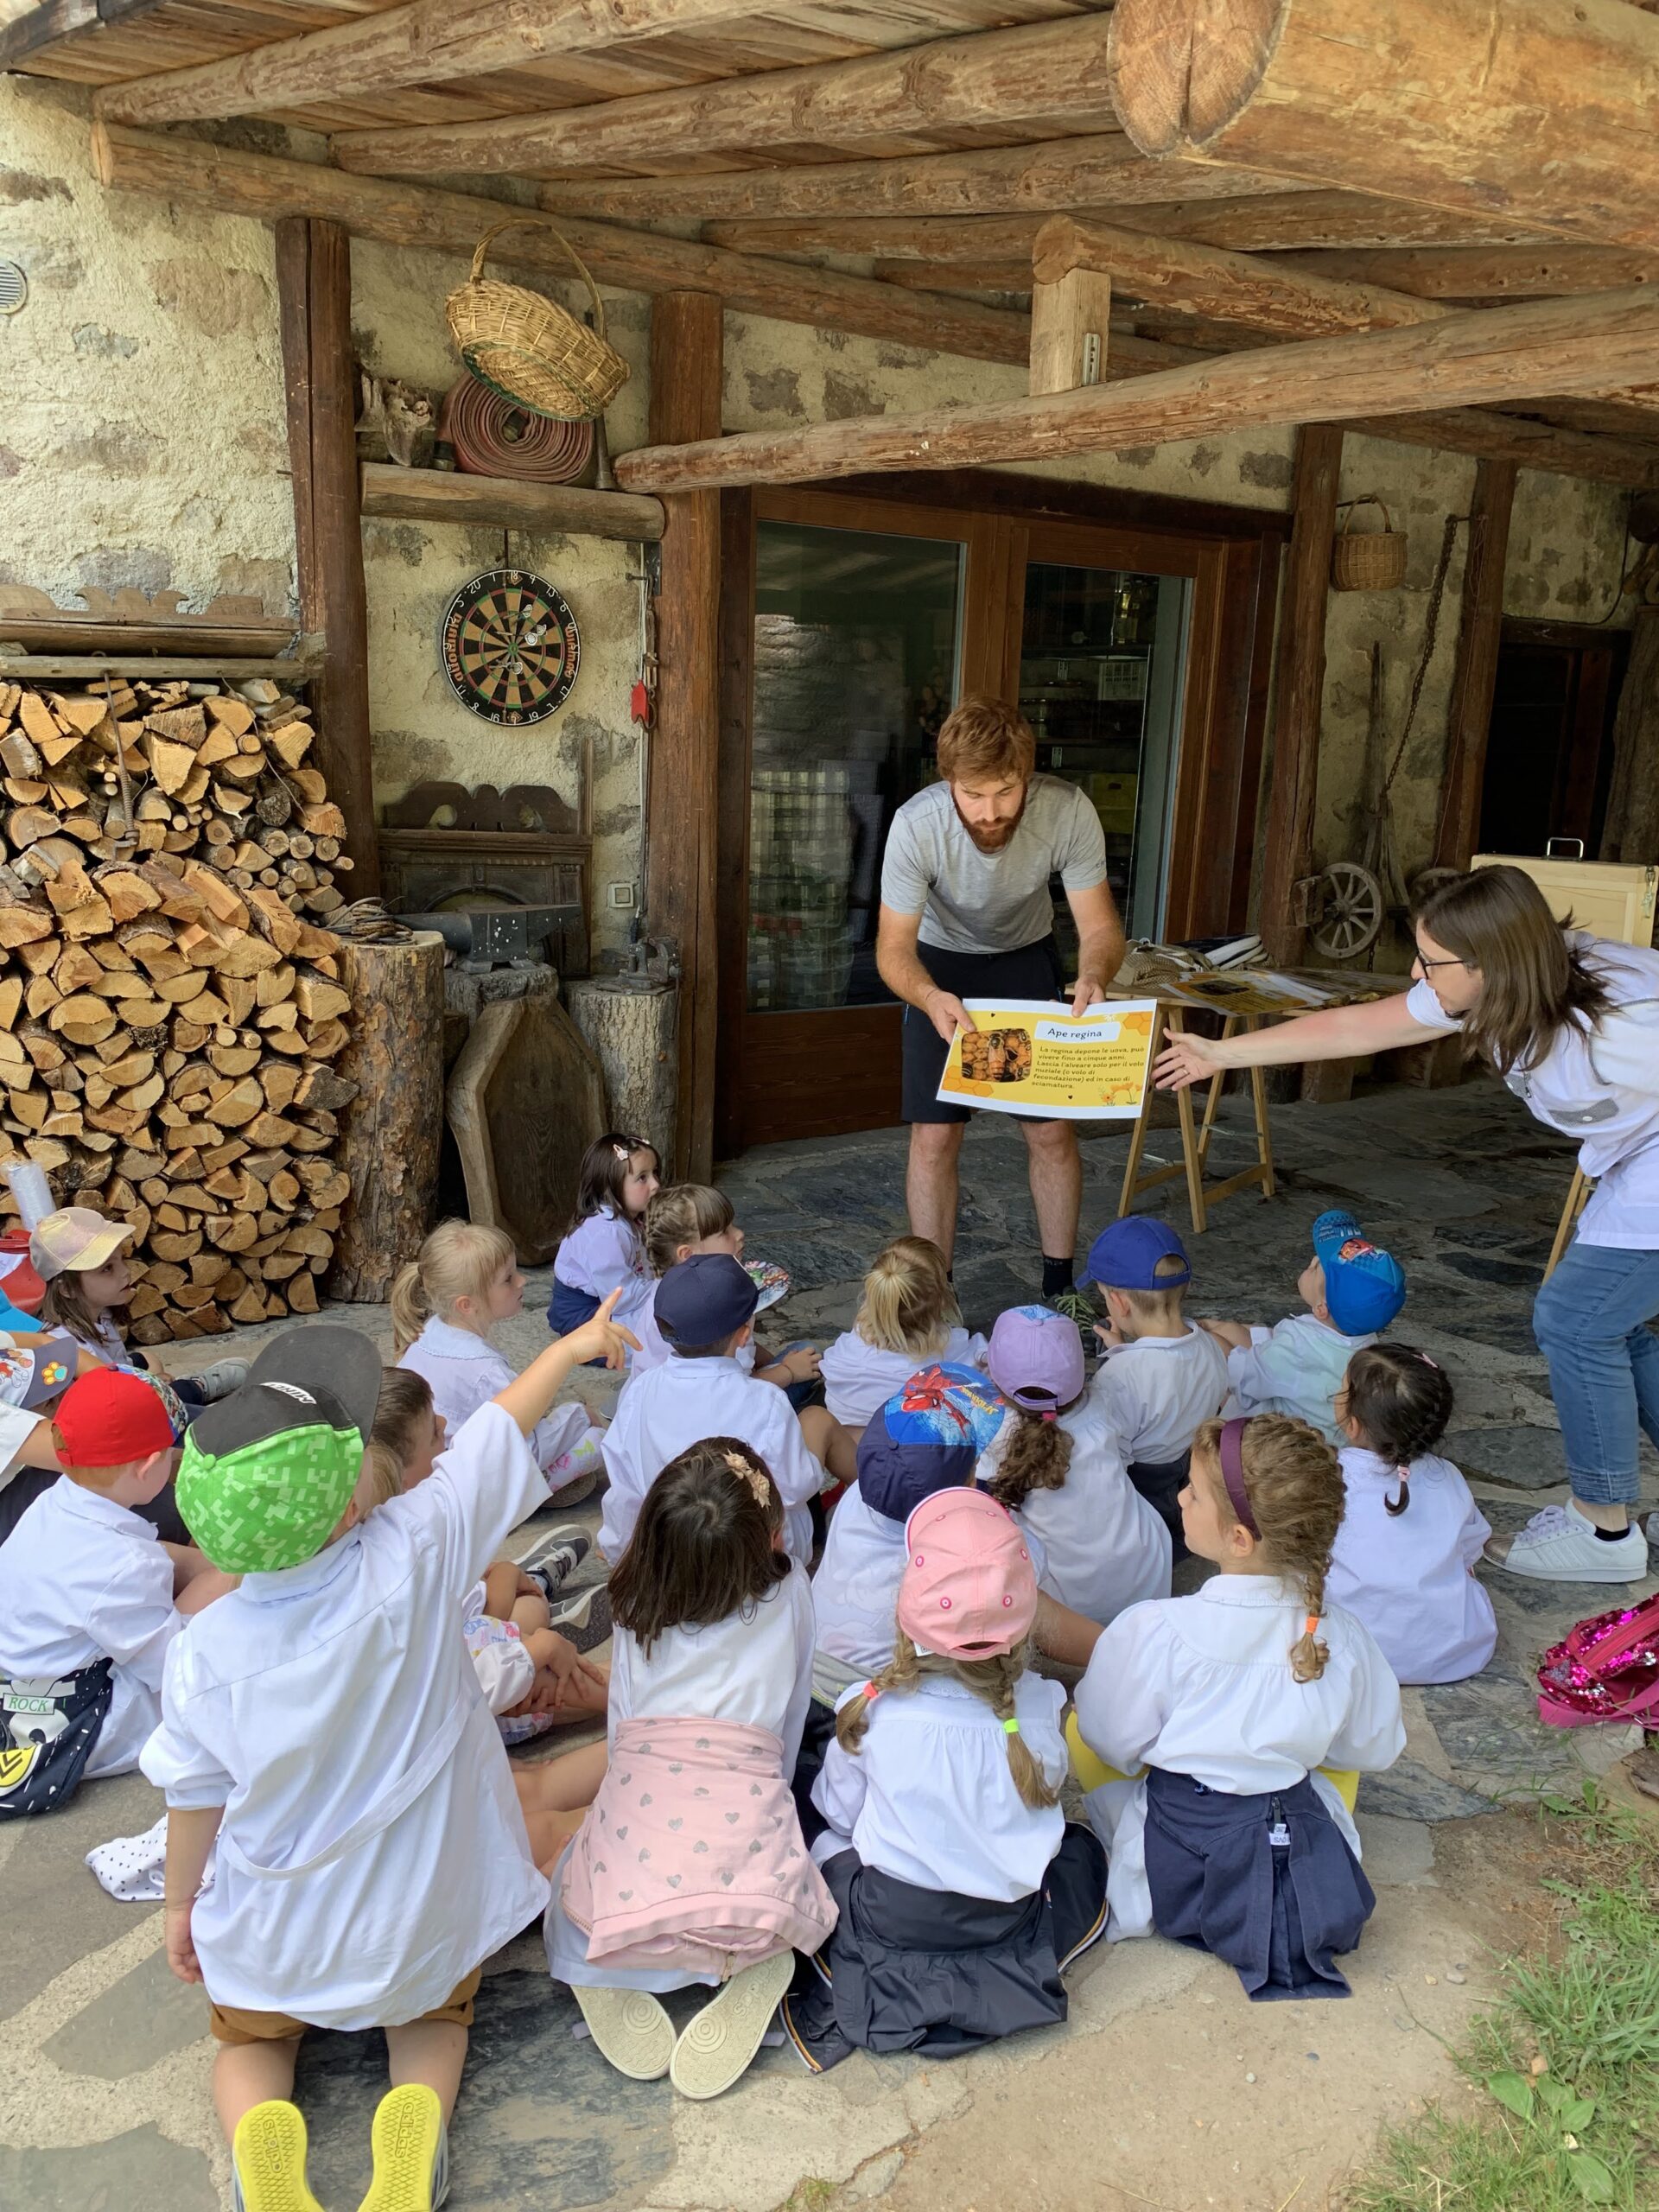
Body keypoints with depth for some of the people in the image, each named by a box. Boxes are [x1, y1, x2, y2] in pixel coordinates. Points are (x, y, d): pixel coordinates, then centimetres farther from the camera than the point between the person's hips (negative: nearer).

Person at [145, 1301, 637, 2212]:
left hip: (277, 1934, 1)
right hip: (420, 1920, 0)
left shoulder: (203, 1651, -24)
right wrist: (574, 1345, 0)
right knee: (432, 2018, 32)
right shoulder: (410, 1562, -29)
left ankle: (258, 2136, -1)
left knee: (251, 2039, 32)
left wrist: (181, 1906, 12)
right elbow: (498, 1433, -15)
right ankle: (417, 2121, -1)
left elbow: (195, 1800, -9)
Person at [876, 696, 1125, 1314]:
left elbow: (1100, 926, -23)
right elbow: (894, 946, -27)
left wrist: (1093, 976, -46)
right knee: (934, 1136, -6)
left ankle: (1060, 1284, 19)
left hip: (1027, 958, 1)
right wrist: (931, 1000, -49)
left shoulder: (1068, 811, -29)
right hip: (942, 965, -1)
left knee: (1052, 1130, 0)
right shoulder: (916, 825, -33)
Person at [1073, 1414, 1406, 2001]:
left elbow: (1114, 1743, -8)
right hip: (1312, 1859, 4)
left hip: (1182, 1872, -4)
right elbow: (1375, 1749, 4)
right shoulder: (1341, 1635, -13)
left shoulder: (1152, 1632, -24)